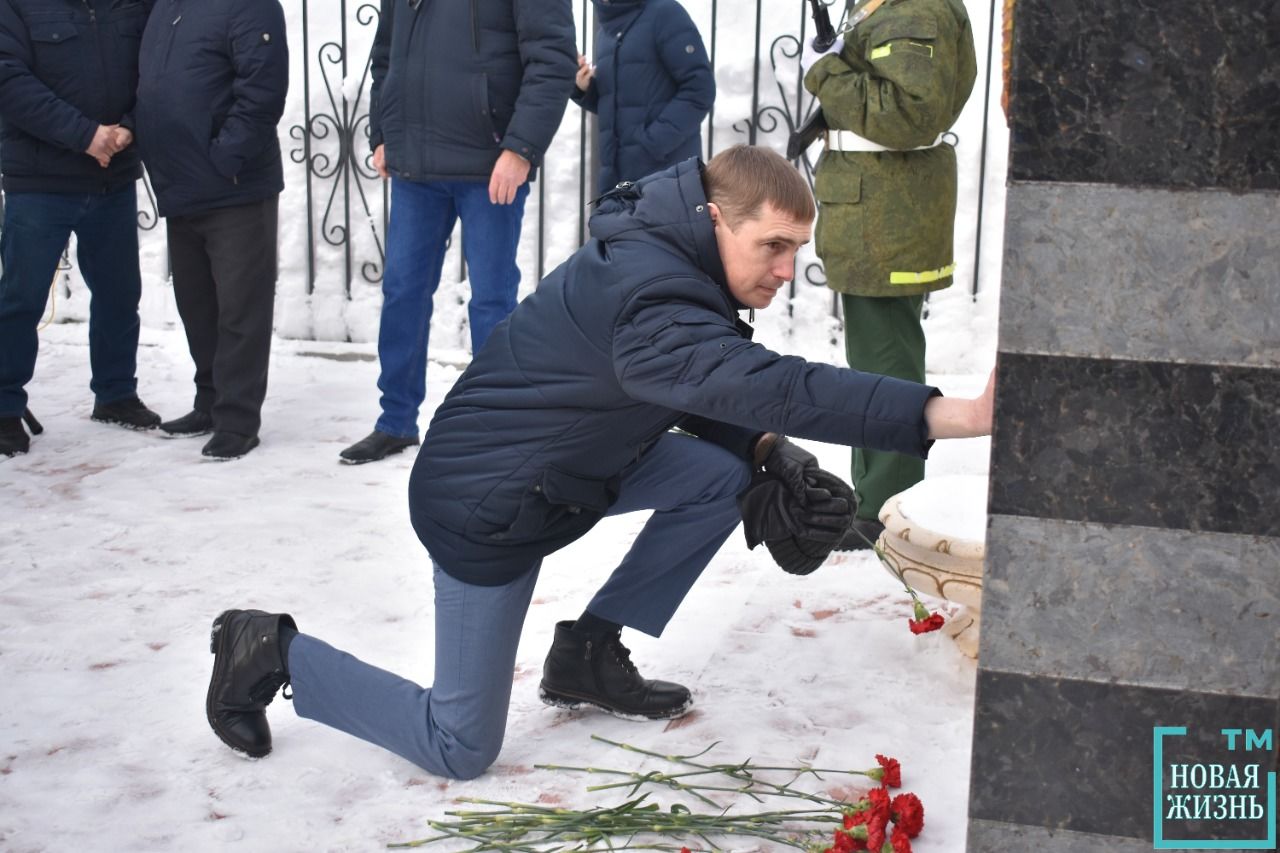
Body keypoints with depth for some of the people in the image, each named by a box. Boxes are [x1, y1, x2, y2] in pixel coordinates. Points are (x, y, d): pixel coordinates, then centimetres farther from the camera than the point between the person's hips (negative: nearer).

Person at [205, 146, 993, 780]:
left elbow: (710, 395, 10)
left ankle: (591, 653, 11)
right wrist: (947, 415, -51)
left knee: (723, 475, -2)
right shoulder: (651, 304, -33)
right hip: (483, 504, -10)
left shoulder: (669, 260, -2)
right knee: (460, 750, -3)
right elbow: (771, 386, -46)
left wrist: (766, 448, -10)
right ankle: (273, 652, 13)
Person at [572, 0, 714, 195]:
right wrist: (584, 89, 1)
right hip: (616, 173, 7)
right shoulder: (606, 27, 15)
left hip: (666, 173, -7)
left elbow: (699, 89, -12)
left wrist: (653, 143, -20)